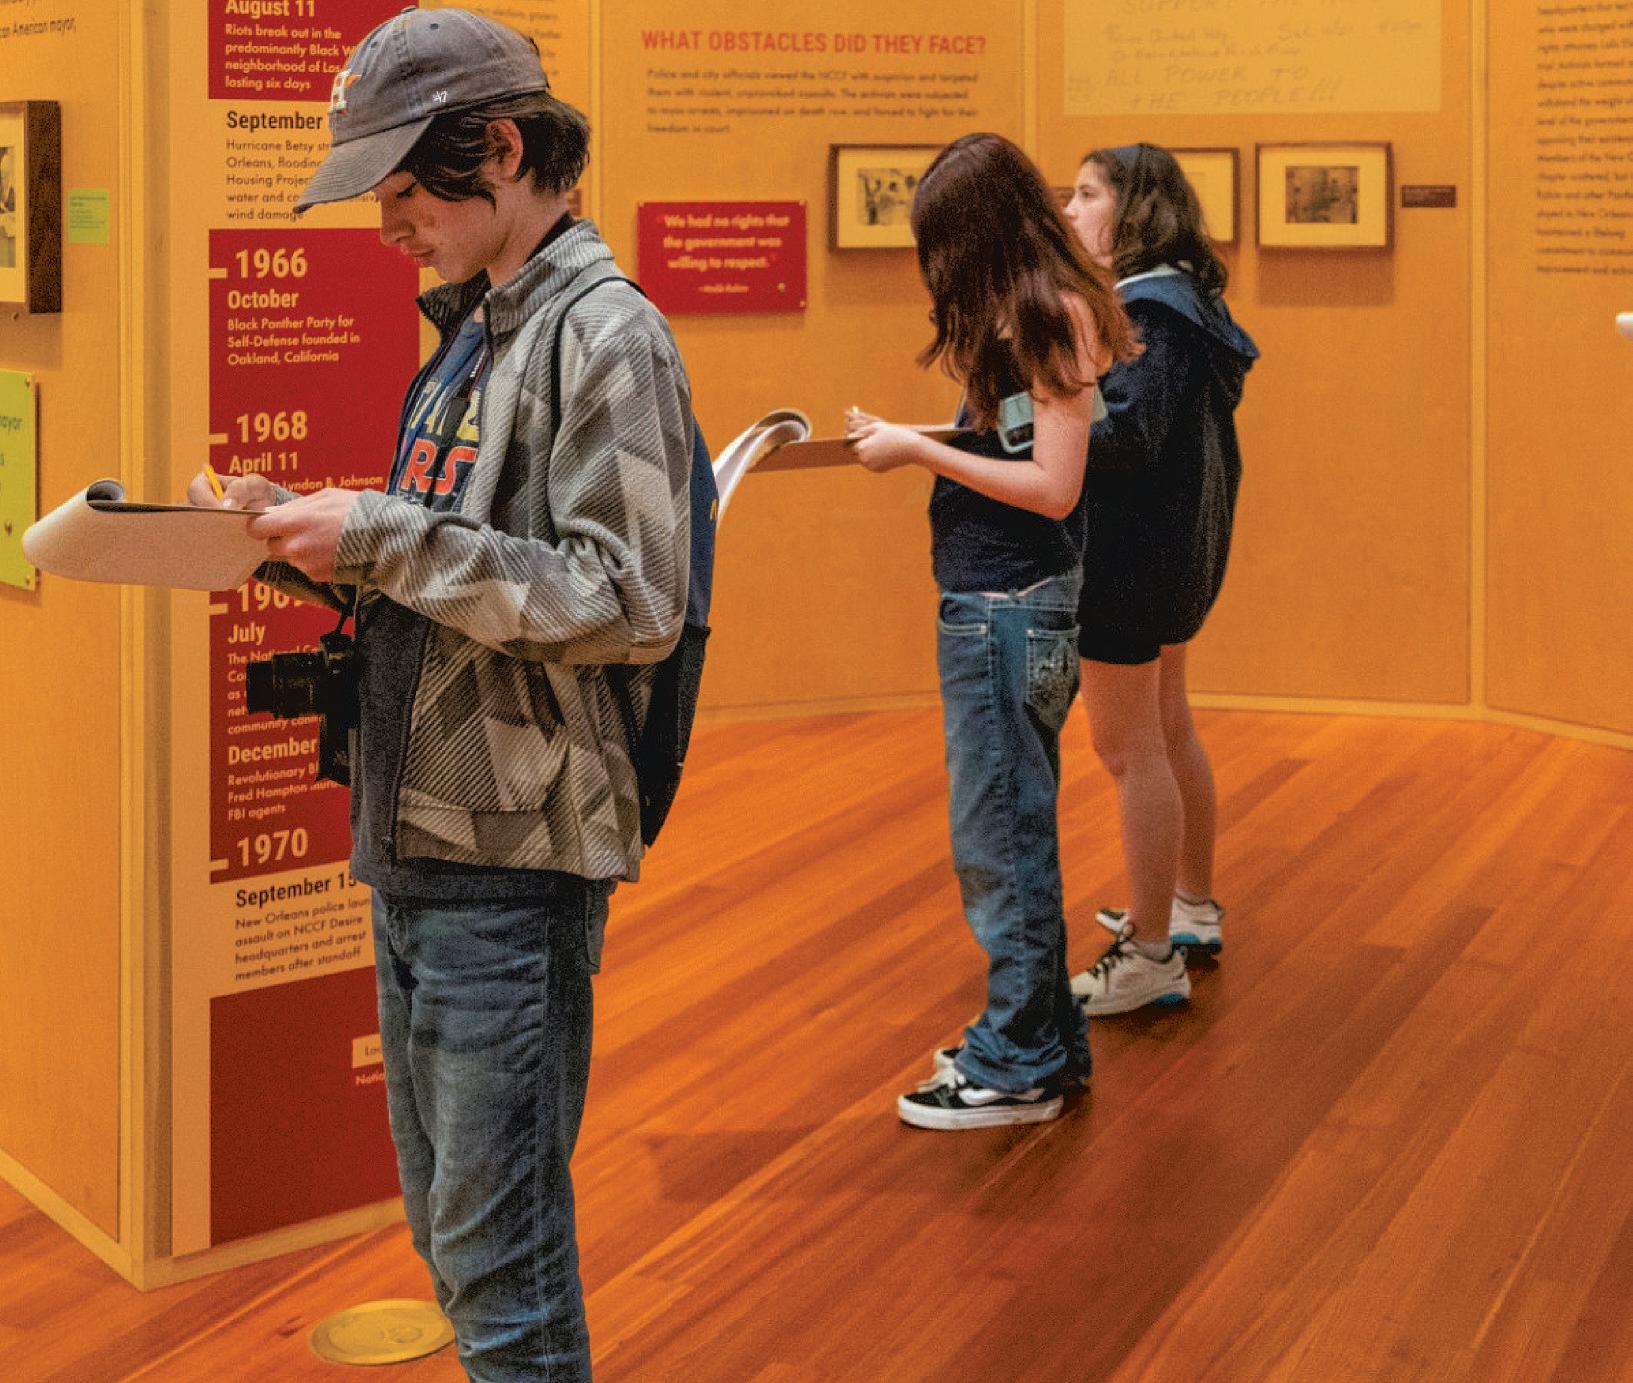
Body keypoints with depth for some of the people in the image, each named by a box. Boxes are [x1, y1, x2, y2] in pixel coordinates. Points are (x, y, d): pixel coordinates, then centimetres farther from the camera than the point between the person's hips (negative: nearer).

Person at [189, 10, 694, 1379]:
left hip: (514, 854, -9)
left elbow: (626, 602, -20)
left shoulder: (603, 334, -12)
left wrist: (383, 535, -19)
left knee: (498, 1243, -3)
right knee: (446, 1212, 17)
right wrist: (318, 538, 3)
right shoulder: (474, 331, 16)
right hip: (419, 832, 9)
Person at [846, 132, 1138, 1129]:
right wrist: (908, 442, 8)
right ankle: (1044, 1037, 28)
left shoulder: (1056, 312, -14)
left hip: (1014, 607, -9)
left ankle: (1018, 1068, 9)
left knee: (998, 836, -1)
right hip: (990, 602, 9)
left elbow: (1053, 486, -19)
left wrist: (920, 451, -15)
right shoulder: (1023, 312, 13)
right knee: (1015, 831, 17)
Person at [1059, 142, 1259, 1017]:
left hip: (1136, 550, -11)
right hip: (1176, 543, 11)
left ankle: (1150, 959, 1)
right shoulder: (1179, 299, 11)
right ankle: (1191, 906, 38)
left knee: (1129, 748, -5)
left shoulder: (1148, 311, -20)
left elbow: (1127, 433, -29)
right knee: (1166, 728, 23)